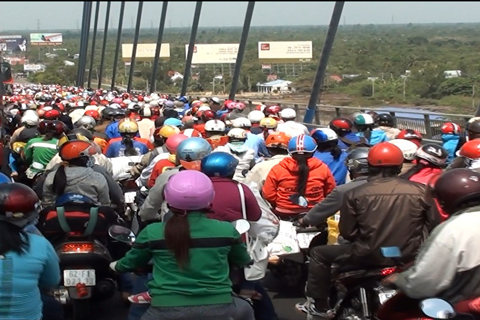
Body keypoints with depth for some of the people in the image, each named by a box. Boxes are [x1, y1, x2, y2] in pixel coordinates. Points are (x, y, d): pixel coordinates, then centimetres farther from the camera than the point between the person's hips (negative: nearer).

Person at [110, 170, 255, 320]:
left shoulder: (151, 232, -2)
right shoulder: (227, 230, -1)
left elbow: (131, 262, 16)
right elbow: (242, 260, 19)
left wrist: (116, 265, 40)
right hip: (218, 307, 1)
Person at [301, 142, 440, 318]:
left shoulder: (355, 194, -8)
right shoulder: (421, 191, -5)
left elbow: (347, 233, -2)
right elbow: (434, 225, 2)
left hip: (369, 257, -2)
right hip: (411, 256, 2)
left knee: (318, 253, 21)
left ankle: (319, 306, 25)